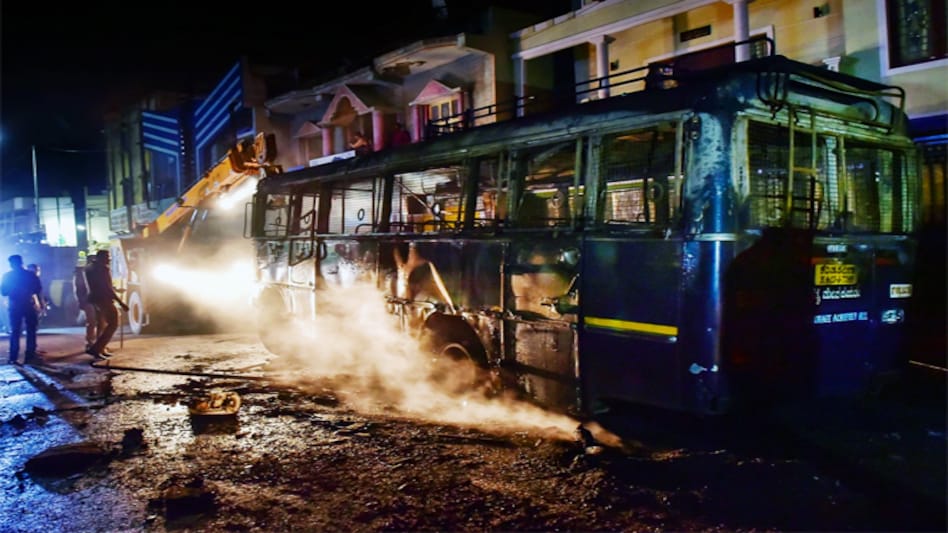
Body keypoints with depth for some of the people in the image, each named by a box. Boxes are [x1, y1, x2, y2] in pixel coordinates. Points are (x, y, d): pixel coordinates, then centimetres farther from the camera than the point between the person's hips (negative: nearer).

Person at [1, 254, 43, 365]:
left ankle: (13, 358, 2)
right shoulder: (30, 275, -1)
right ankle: (30, 356, 3)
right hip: (29, 306, -1)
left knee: (15, 332, 7)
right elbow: (38, 289, -1)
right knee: (31, 331, 7)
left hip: (14, 307, 1)